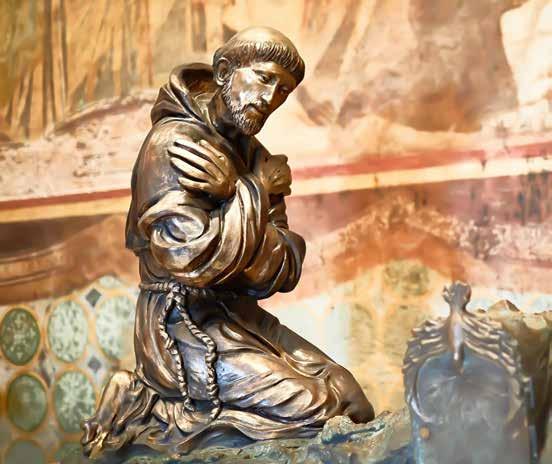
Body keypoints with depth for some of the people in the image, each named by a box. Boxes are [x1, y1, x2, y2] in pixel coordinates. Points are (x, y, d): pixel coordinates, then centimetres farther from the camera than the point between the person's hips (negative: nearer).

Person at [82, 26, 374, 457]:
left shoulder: (255, 156, 10)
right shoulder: (173, 143, -14)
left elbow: (285, 271, -1)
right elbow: (196, 260, -26)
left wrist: (233, 193, -16)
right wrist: (256, 191, -15)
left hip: (239, 318, 8)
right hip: (184, 328, -8)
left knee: (353, 402, 3)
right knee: (312, 410, -17)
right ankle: (145, 410, -4)